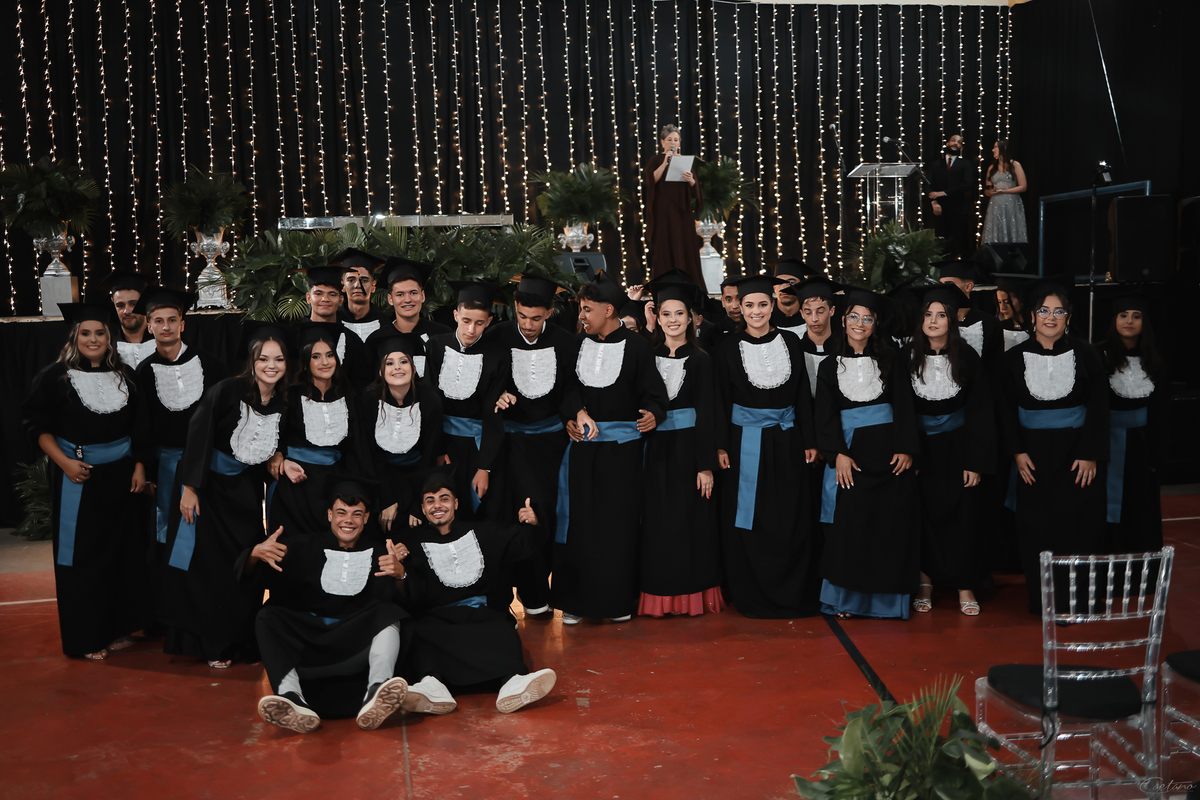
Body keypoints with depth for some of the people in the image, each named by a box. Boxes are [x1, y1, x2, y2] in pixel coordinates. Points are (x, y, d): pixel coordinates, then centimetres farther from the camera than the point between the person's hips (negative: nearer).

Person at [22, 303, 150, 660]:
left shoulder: (125, 376, 6)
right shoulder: (55, 377, -5)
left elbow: (139, 427, 10)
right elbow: (37, 425, -4)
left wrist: (139, 466, 2)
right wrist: (64, 462, -15)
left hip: (121, 475, 4)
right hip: (78, 476, -4)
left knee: (123, 550, 8)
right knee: (83, 554, 3)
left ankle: (117, 627, 23)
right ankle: (86, 638, 14)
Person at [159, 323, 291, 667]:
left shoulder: (284, 402, -5)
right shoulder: (228, 390, -21)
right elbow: (198, 433, -18)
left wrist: (275, 458, -5)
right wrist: (189, 487, -17)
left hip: (246, 487, 5)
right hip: (208, 481, -4)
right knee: (207, 561, 0)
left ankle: (243, 637, 21)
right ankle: (211, 642, 13)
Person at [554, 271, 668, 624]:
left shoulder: (636, 346, -6)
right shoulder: (578, 345, 6)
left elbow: (653, 393, -6)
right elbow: (570, 387, 8)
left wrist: (652, 414, -27)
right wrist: (578, 412, -11)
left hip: (622, 445, -3)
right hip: (582, 444, 3)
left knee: (618, 522, 5)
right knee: (580, 520, 5)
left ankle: (617, 599, 19)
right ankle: (576, 599, 16)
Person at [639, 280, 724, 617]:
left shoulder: (700, 360, -2)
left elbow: (706, 414, -6)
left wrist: (706, 465, -10)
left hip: (689, 449, -3)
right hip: (655, 450, 3)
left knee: (691, 522, 3)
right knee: (658, 522, 6)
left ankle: (693, 592, 15)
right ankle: (660, 594, 17)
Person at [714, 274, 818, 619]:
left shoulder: (790, 342, 4)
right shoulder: (730, 348, 0)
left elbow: (803, 395, 6)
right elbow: (721, 399, 0)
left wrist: (809, 441, 3)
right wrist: (722, 446, -5)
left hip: (785, 440, 1)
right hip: (745, 442, -1)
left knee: (790, 521, 4)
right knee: (748, 520, 2)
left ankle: (792, 593, 17)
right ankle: (752, 594, 14)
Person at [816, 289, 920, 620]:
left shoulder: (891, 361, 8)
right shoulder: (830, 367, 8)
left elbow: (904, 407, 2)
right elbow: (826, 416, 2)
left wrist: (906, 449, -9)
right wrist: (837, 454, -11)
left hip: (889, 452, 0)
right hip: (851, 453, 0)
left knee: (892, 526, 1)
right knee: (848, 524, -5)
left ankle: (887, 598, 12)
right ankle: (846, 598, 6)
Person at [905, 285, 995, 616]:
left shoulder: (967, 359, -5)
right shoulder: (908, 358, -3)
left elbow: (980, 412, -4)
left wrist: (976, 462, -9)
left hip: (957, 446, 0)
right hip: (920, 446, 1)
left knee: (963, 513, 1)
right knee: (923, 513, 2)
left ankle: (965, 587, 12)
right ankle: (925, 583, 14)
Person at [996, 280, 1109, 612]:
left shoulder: (1085, 355, -1)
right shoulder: (1014, 358, 1)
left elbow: (1098, 408, -2)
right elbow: (1006, 410, 4)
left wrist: (1090, 455, -8)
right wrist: (1017, 452, -4)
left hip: (1076, 451, -1)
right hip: (1033, 454, 1)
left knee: (1079, 525, 0)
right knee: (1035, 529, 2)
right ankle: (1041, 601, 13)